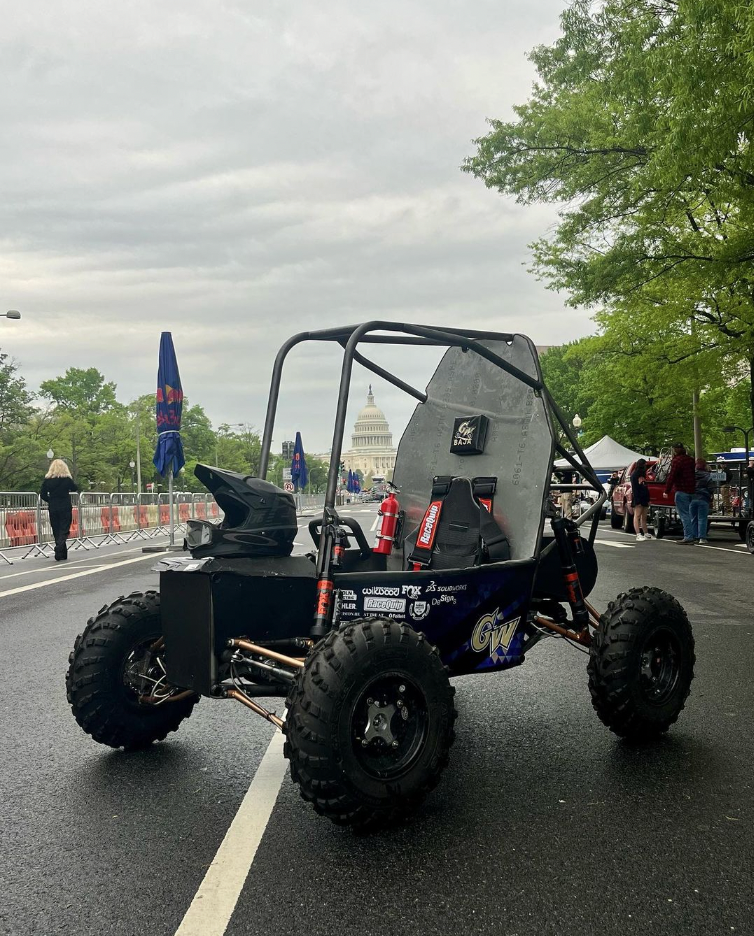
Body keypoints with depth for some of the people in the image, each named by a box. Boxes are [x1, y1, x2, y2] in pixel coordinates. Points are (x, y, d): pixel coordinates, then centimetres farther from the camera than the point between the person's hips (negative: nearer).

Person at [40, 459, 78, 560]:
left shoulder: (47, 480, -1)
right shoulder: (67, 479, -7)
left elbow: (43, 495, 1)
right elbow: (74, 489, 10)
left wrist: (51, 500, 14)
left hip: (53, 509, 3)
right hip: (65, 508, -3)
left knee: (56, 532, 11)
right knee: (64, 531, 0)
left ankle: (62, 555, 15)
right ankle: (59, 554, -19)